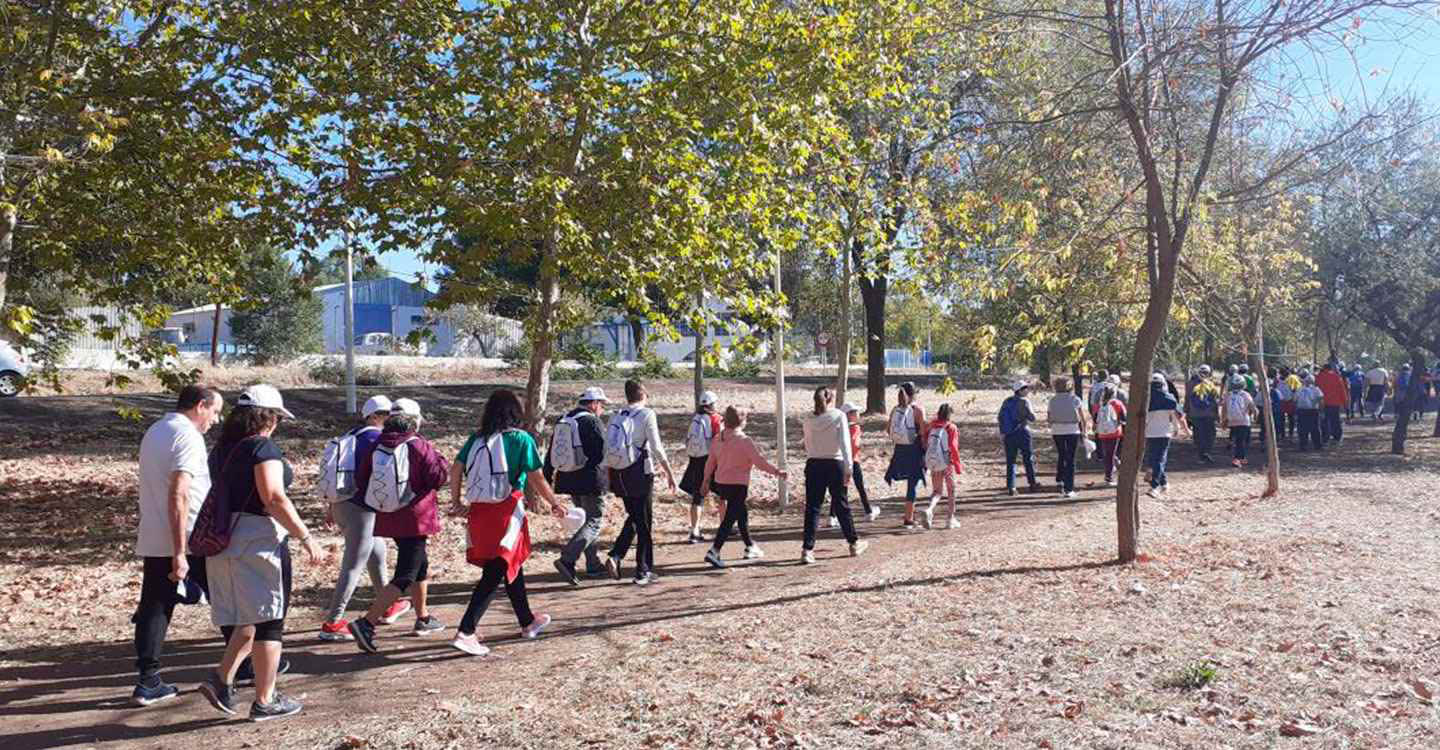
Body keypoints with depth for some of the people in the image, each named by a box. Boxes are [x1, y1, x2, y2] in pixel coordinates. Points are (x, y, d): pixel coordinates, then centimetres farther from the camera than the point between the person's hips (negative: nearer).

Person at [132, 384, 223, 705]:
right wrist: (180, 553, -24)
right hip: (190, 541, -8)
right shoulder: (188, 436, -15)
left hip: (152, 541, 8)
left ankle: (148, 682, 6)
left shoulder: (153, 432, 14)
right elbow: (179, 495, -23)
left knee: (154, 608, 8)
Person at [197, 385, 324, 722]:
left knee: (245, 618, 20)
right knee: (268, 618, 3)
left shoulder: (221, 448, 12)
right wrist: (305, 537, -20)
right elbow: (274, 498, -22)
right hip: (257, 540, -8)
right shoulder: (263, 446, -12)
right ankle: (265, 701, 9)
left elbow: (215, 494, 15)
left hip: (223, 540, 8)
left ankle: (221, 679, 7)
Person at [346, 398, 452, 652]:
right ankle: (366, 623, -16)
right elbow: (439, 477, -14)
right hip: (414, 519, -8)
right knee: (404, 577, -5)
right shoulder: (418, 446, -15)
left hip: (388, 518, 8)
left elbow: (361, 479, 5)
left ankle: (423, 619, 36)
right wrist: (439, 460, 4)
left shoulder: (377, 447, 3)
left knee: (420, 565, 24)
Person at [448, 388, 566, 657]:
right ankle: (465, 632, -9)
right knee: (494, 574, 0)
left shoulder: (477, 439, 7)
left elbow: (456, 470, 2)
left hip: (478, 511, 6)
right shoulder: (521, 439, -7)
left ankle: (528, 622, 36)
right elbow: (537, 479, -7)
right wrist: (555, 504, 5)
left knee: (513, 565, 21)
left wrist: (456, 502, 12)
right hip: (506, 512, -6)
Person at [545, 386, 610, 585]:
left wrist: (546, 478, 15)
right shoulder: (591, 421, -13)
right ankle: (567, 560, -17)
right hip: (590, 479, -8)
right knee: (593, 522, -2)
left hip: (569, 480, 8)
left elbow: (551, 452, 12)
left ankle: (594, 565, 22)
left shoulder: (563, 420, 11)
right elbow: (603, 451, -18)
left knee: (585, 521, 19)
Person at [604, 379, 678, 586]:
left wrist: (611, 476, 15)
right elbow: (657, 447, -10)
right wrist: (669, 472, -3)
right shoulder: (647, 414, -6)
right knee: (644, 522, 5)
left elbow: (607, 447, 7)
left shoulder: (616, 416, 9)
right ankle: (643, 572, 10)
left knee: (633, 517, 21)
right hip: (640, 472, -5)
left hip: (619, 474, 5)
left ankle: (615, 556, 4)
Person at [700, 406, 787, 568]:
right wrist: (777, 472, -5)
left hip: (720, 483, 8)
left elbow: (710, 461, 12)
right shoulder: (744, 441, -15)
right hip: (737, 485, -8)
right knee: (730, 518, -6)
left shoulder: (718, 438, 4)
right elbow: (760, 462, -15)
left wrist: (706, 479, 22)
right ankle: (714, 551, -14)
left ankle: (750, 547, 33)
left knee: (742, 514, 22)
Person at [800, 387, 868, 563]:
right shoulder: (839, 416, -5)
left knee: (812, 507, 2)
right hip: (834, 464, -2)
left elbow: (807, 444, 8)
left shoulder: (809, 419, 4)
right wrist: (848, 467, -11)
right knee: (841, 505, 11)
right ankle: (854, 544, 26)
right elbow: (844, 443, -10)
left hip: (813, 464, 2)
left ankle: (807, 549, -6)